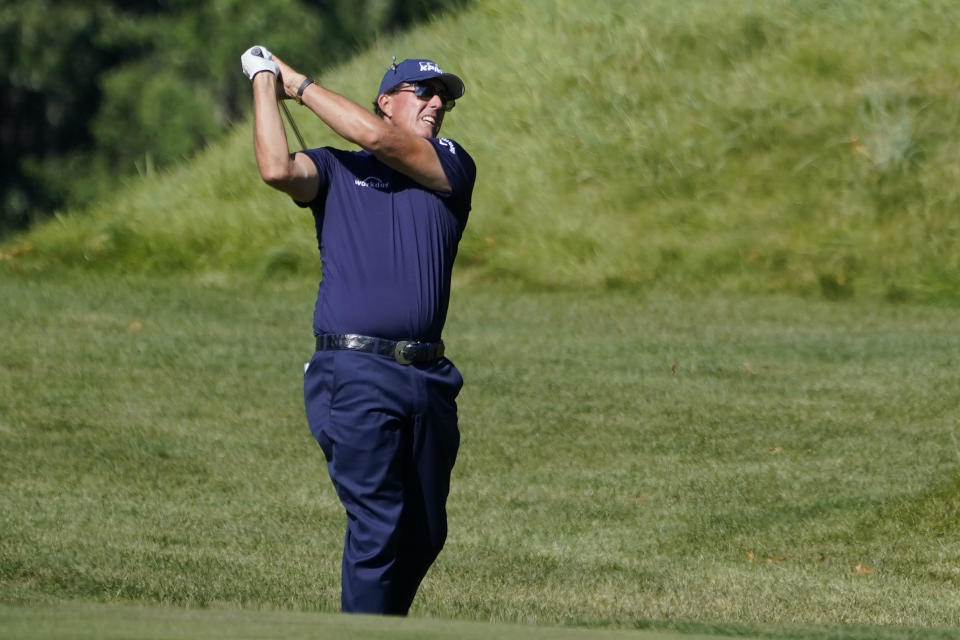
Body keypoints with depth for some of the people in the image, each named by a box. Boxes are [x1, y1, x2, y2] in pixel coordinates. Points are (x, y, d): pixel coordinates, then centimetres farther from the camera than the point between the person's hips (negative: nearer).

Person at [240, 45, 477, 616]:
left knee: (426, 531, 10)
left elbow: (379, 139, -4)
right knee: (377, 525, -14)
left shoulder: (452, 167, 13)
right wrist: (265, 82, -1)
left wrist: (298, 83, 4)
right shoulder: (335, 170, 10)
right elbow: (277, 169, -12)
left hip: (429, 377, 4)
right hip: (356, 375, -4)